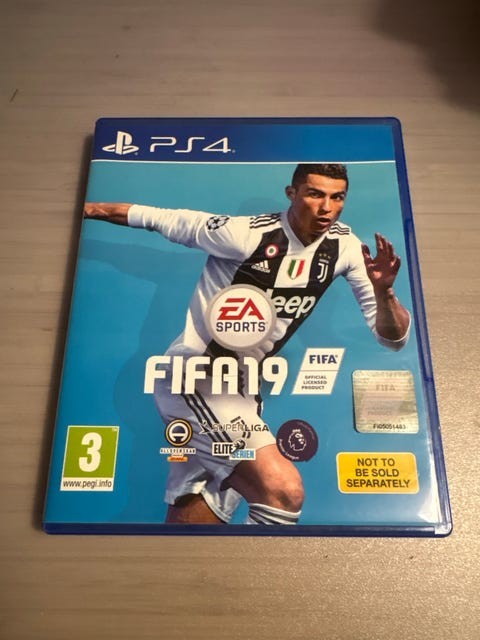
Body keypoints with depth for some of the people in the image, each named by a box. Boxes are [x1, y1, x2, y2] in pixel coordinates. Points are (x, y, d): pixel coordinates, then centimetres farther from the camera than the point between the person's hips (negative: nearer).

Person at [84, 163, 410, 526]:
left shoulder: (344, 246, -2)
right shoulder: (245, 234, -17)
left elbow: (394, 338, -2)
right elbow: (157, 219, -6)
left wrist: (383, 291, -21)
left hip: (243, 391, 6)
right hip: (193, 376, -6)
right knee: (284, 489, -21)